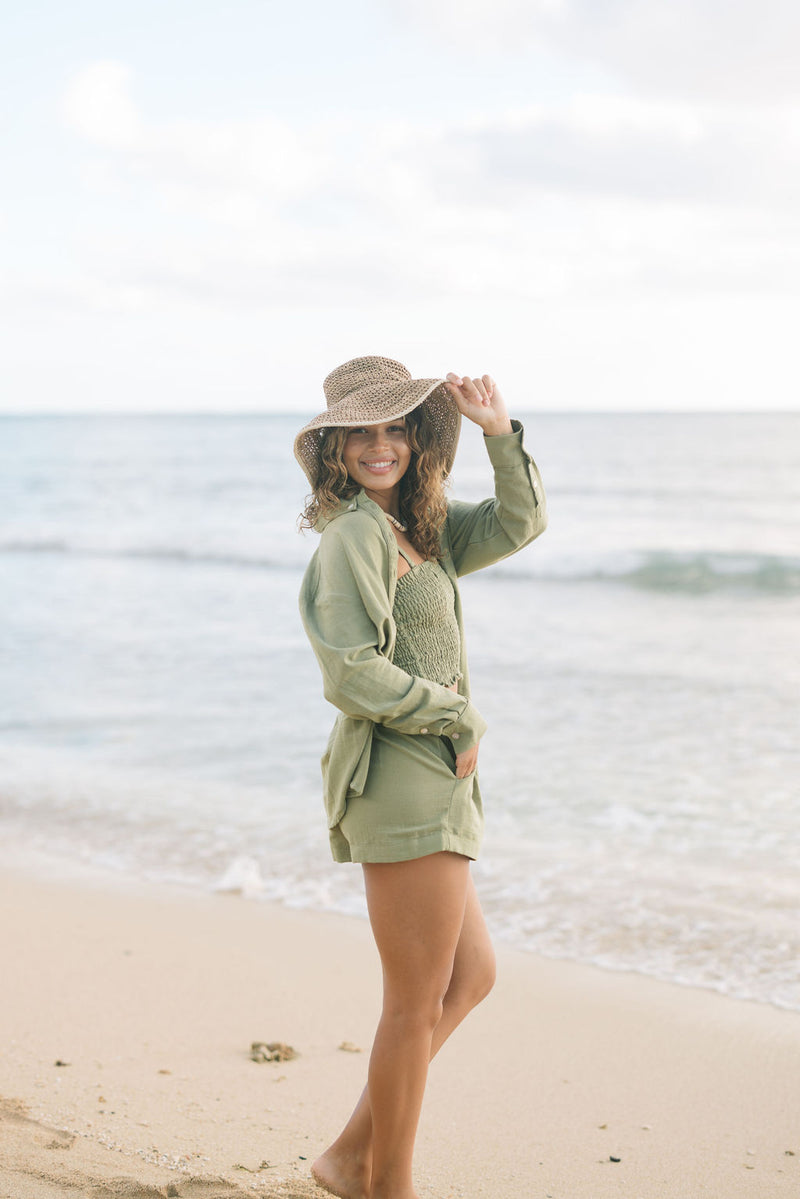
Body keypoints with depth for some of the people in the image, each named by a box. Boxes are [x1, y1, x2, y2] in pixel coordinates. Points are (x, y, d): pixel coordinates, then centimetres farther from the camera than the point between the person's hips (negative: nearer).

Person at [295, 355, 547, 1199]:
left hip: (430, 783, 10)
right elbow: (352, 672, -22)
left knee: (471, 976, 19)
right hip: (402, 785, -10)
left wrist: (501, 434, 1)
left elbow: (518, 525, 16)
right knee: (417, 1006, 0)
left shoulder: (420, 527, 13)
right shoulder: (353, 533, -14)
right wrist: (458, 717, -11)